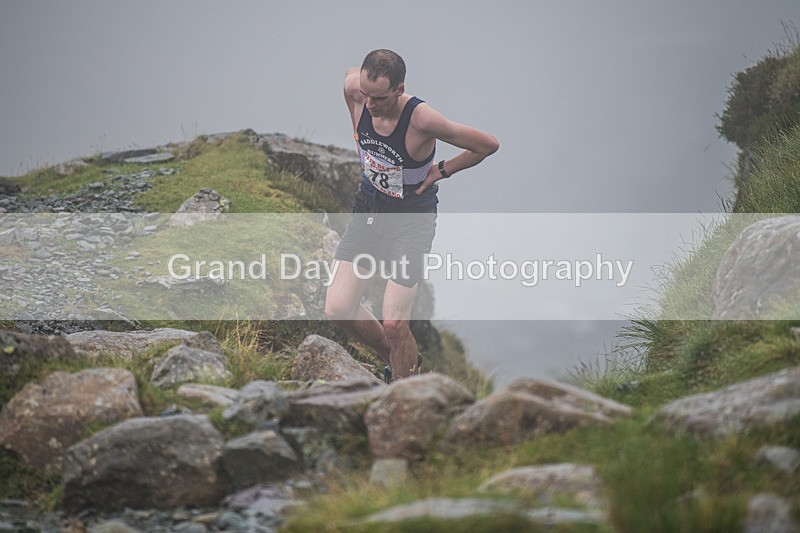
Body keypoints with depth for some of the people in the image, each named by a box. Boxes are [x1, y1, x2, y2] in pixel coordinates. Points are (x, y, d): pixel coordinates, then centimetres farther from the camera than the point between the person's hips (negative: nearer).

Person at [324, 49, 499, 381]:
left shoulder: (422, 119, -29)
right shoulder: (355, 87, -16)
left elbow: (488, 145, -18)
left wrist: (442, 171, -9)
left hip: (412, 218, -5)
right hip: (368, 207, 5)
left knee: (393, 324, -10)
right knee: (338, 309, -2)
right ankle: (395, 359, 25)